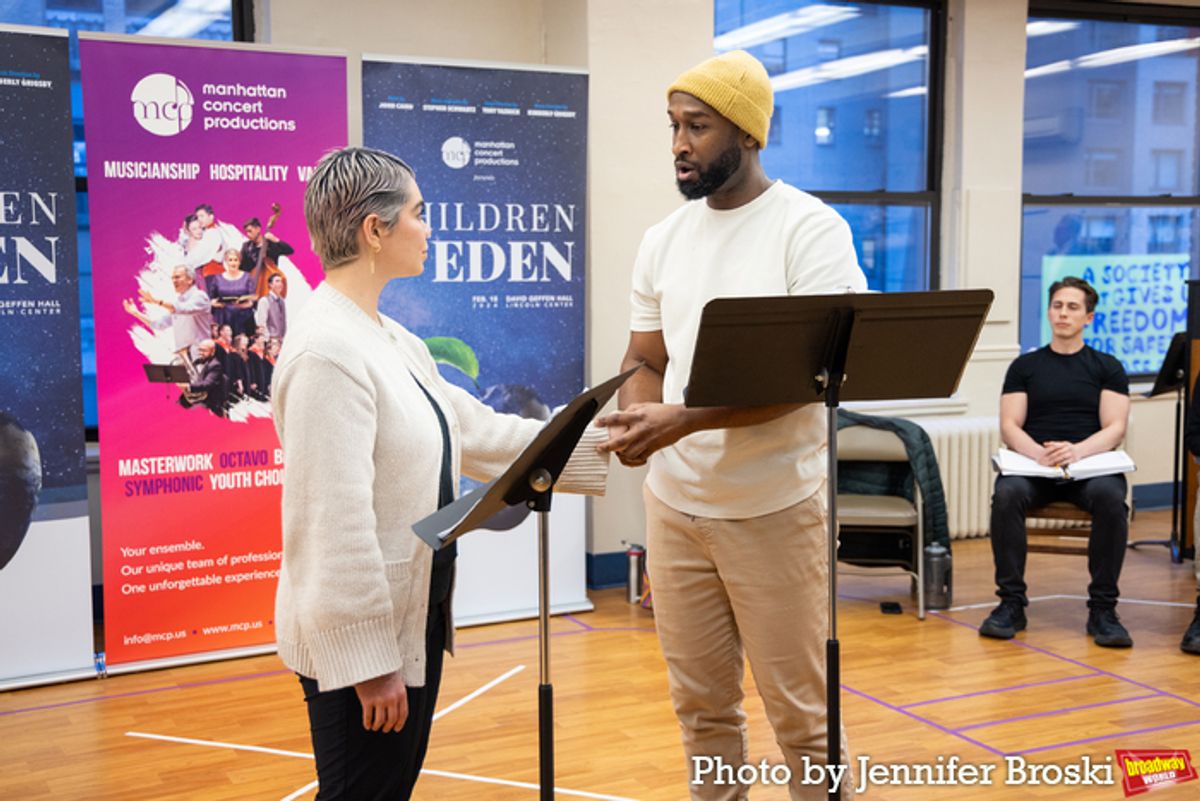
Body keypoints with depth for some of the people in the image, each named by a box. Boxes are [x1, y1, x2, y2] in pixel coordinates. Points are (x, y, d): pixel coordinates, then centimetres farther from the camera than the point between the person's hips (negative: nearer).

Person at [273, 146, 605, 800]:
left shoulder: (392, 341, 9)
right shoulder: (326, 351, -22)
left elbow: (476, 432, 15)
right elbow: (338, 523, -24)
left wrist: (596, 447, 17)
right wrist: (368, 661, -21)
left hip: (413, 622, 9)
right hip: (361, 641, -9)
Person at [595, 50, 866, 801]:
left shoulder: (811, 229, -10)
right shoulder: (663, 238, 8)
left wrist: (682, 420, -25)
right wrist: (638, 417, -10)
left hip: (775, 509, -5)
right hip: (674, 505, 5)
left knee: (799, 707, 5)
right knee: (701, 702, 14)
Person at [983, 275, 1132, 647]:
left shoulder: (1107, 368, 14)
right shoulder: (1025, 366, 15)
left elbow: (1115, 429, 2)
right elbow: (1009, 427, 6)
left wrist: (1077, 451, -19)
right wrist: (1039, 452, -17)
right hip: (1031, 464, 1)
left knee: (1110, 498, -35)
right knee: (1007, 494, -33)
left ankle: (1102, 609, -23)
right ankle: (1011, 603, -24)